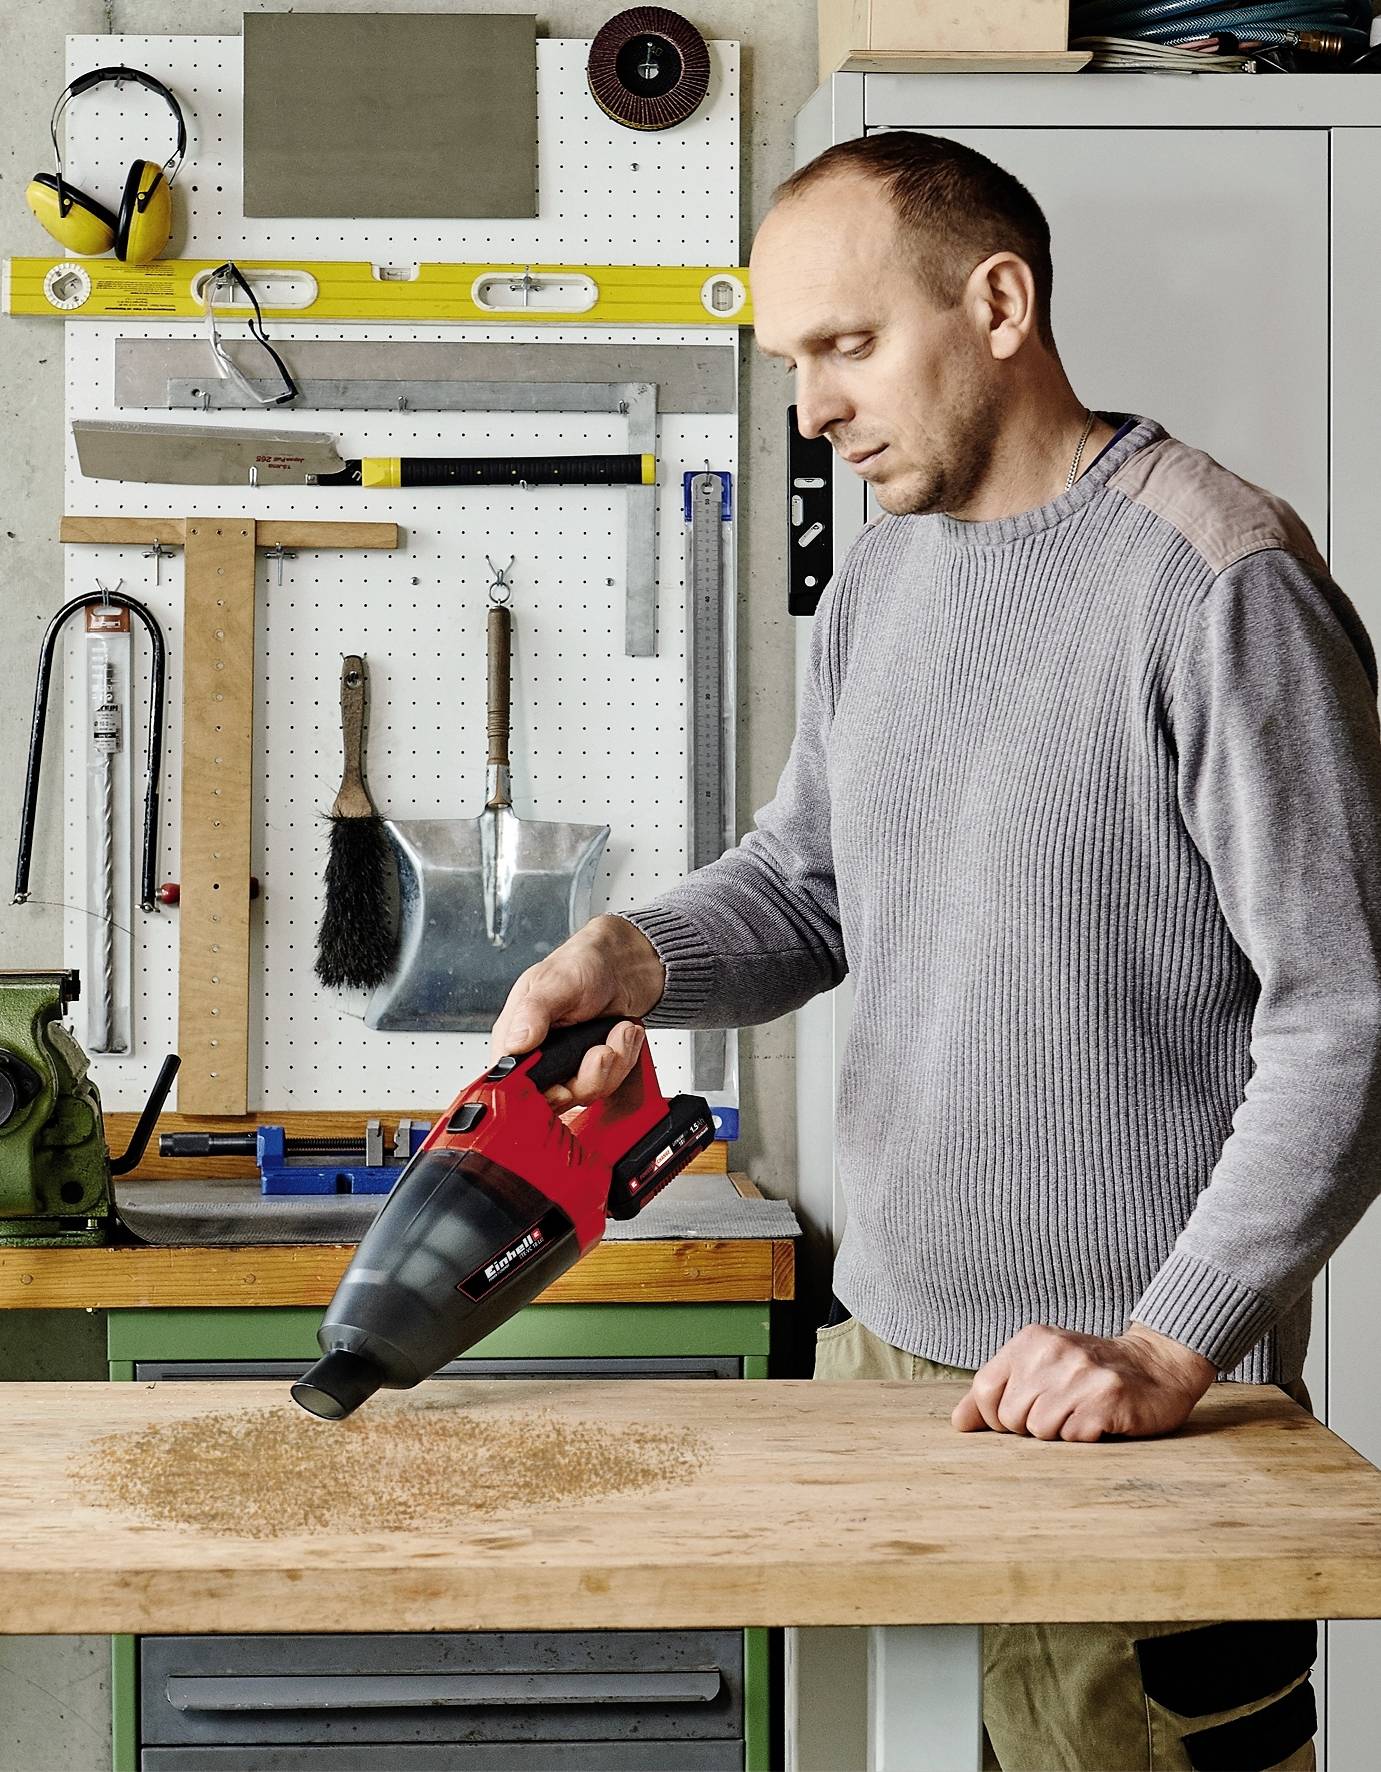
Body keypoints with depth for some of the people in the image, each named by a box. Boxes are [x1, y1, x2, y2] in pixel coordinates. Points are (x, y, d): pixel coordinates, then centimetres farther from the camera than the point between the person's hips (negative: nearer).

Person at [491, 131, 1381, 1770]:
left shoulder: (1218, 582, -15)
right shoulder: (885, 570, 10)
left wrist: (1170, 1348, -20)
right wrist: (635, 958, -4)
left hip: (1119, 1401, -7)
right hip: (880, 1335, 7)